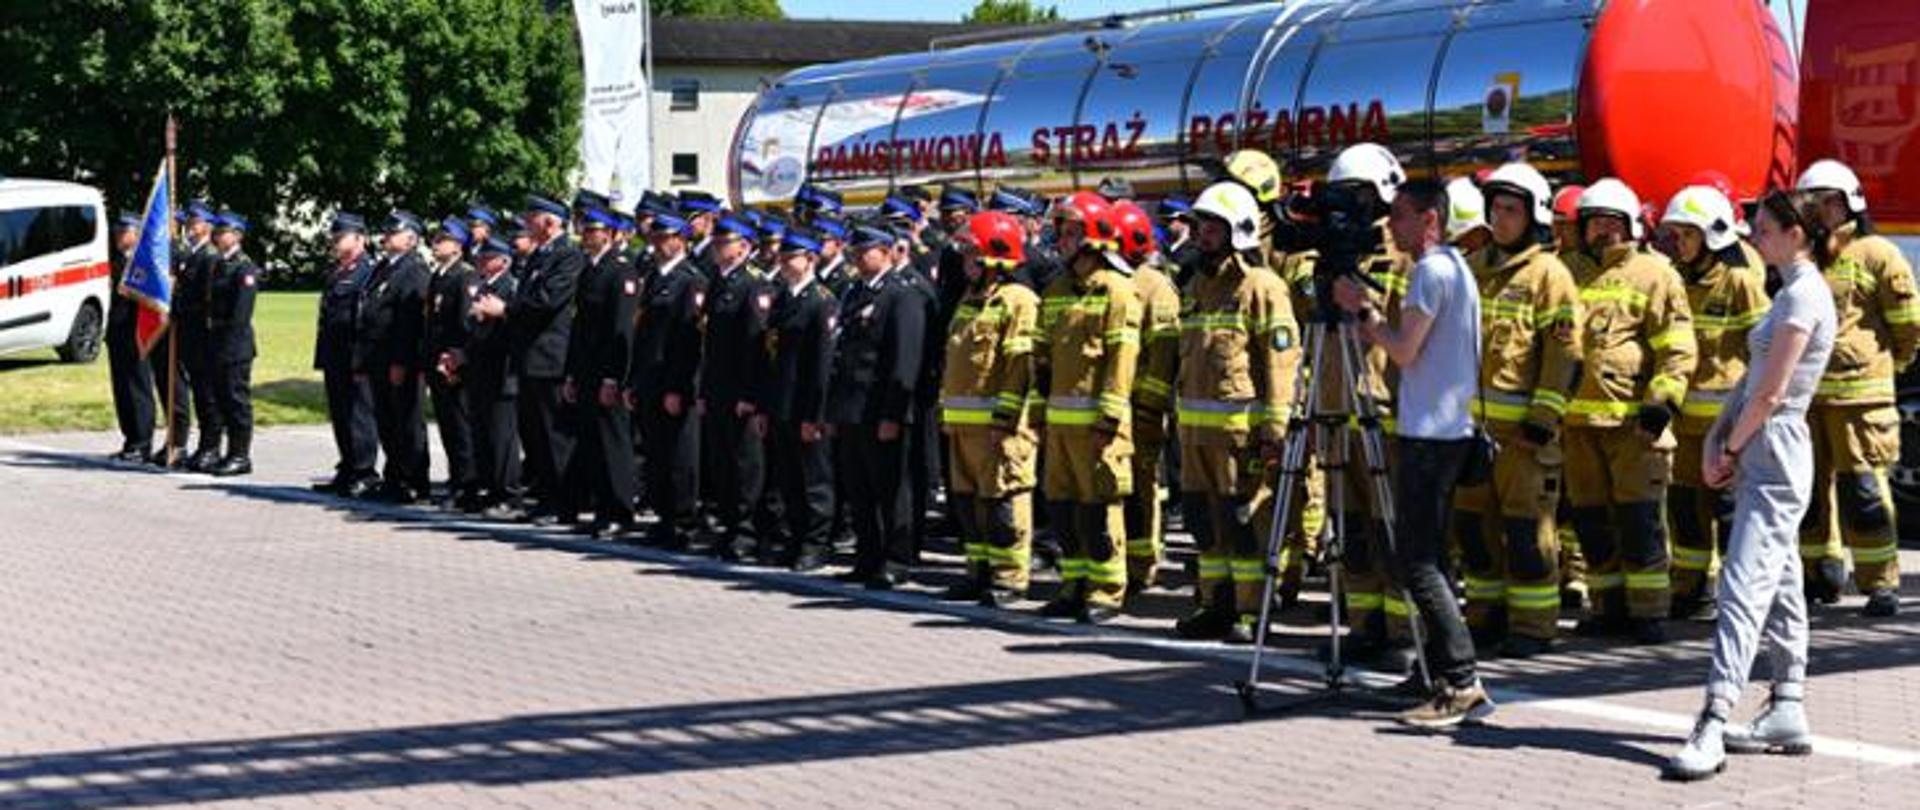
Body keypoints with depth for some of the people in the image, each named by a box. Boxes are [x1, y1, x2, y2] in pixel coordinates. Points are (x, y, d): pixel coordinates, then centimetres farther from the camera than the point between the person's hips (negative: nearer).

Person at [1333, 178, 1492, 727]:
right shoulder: (1458, 267, 17)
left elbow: (1405, 351, -17)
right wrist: (1376, 326, 13)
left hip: (1427, 433, -10)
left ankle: (1462, 685, -15)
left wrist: (1363, 311, -6)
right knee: (1424, 557, 13)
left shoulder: (1431, 271, -13)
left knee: (1416, 562, -11)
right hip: (1451, 429, 10)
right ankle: (1443, 672, 16)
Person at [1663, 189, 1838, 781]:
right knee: (1780, 586, 13)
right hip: (1763, 457, 10)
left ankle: (1711, 728, -22)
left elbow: (1771, 392, -18)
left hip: (1774, 454, -10)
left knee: (1743, 590, -16)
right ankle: (1788, 714, 19)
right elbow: (1753, 379, 16)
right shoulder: (1793, 292, 16)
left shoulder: (1804, 295, -15)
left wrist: (1732, 448, -8)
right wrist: (1717, 439, 6)